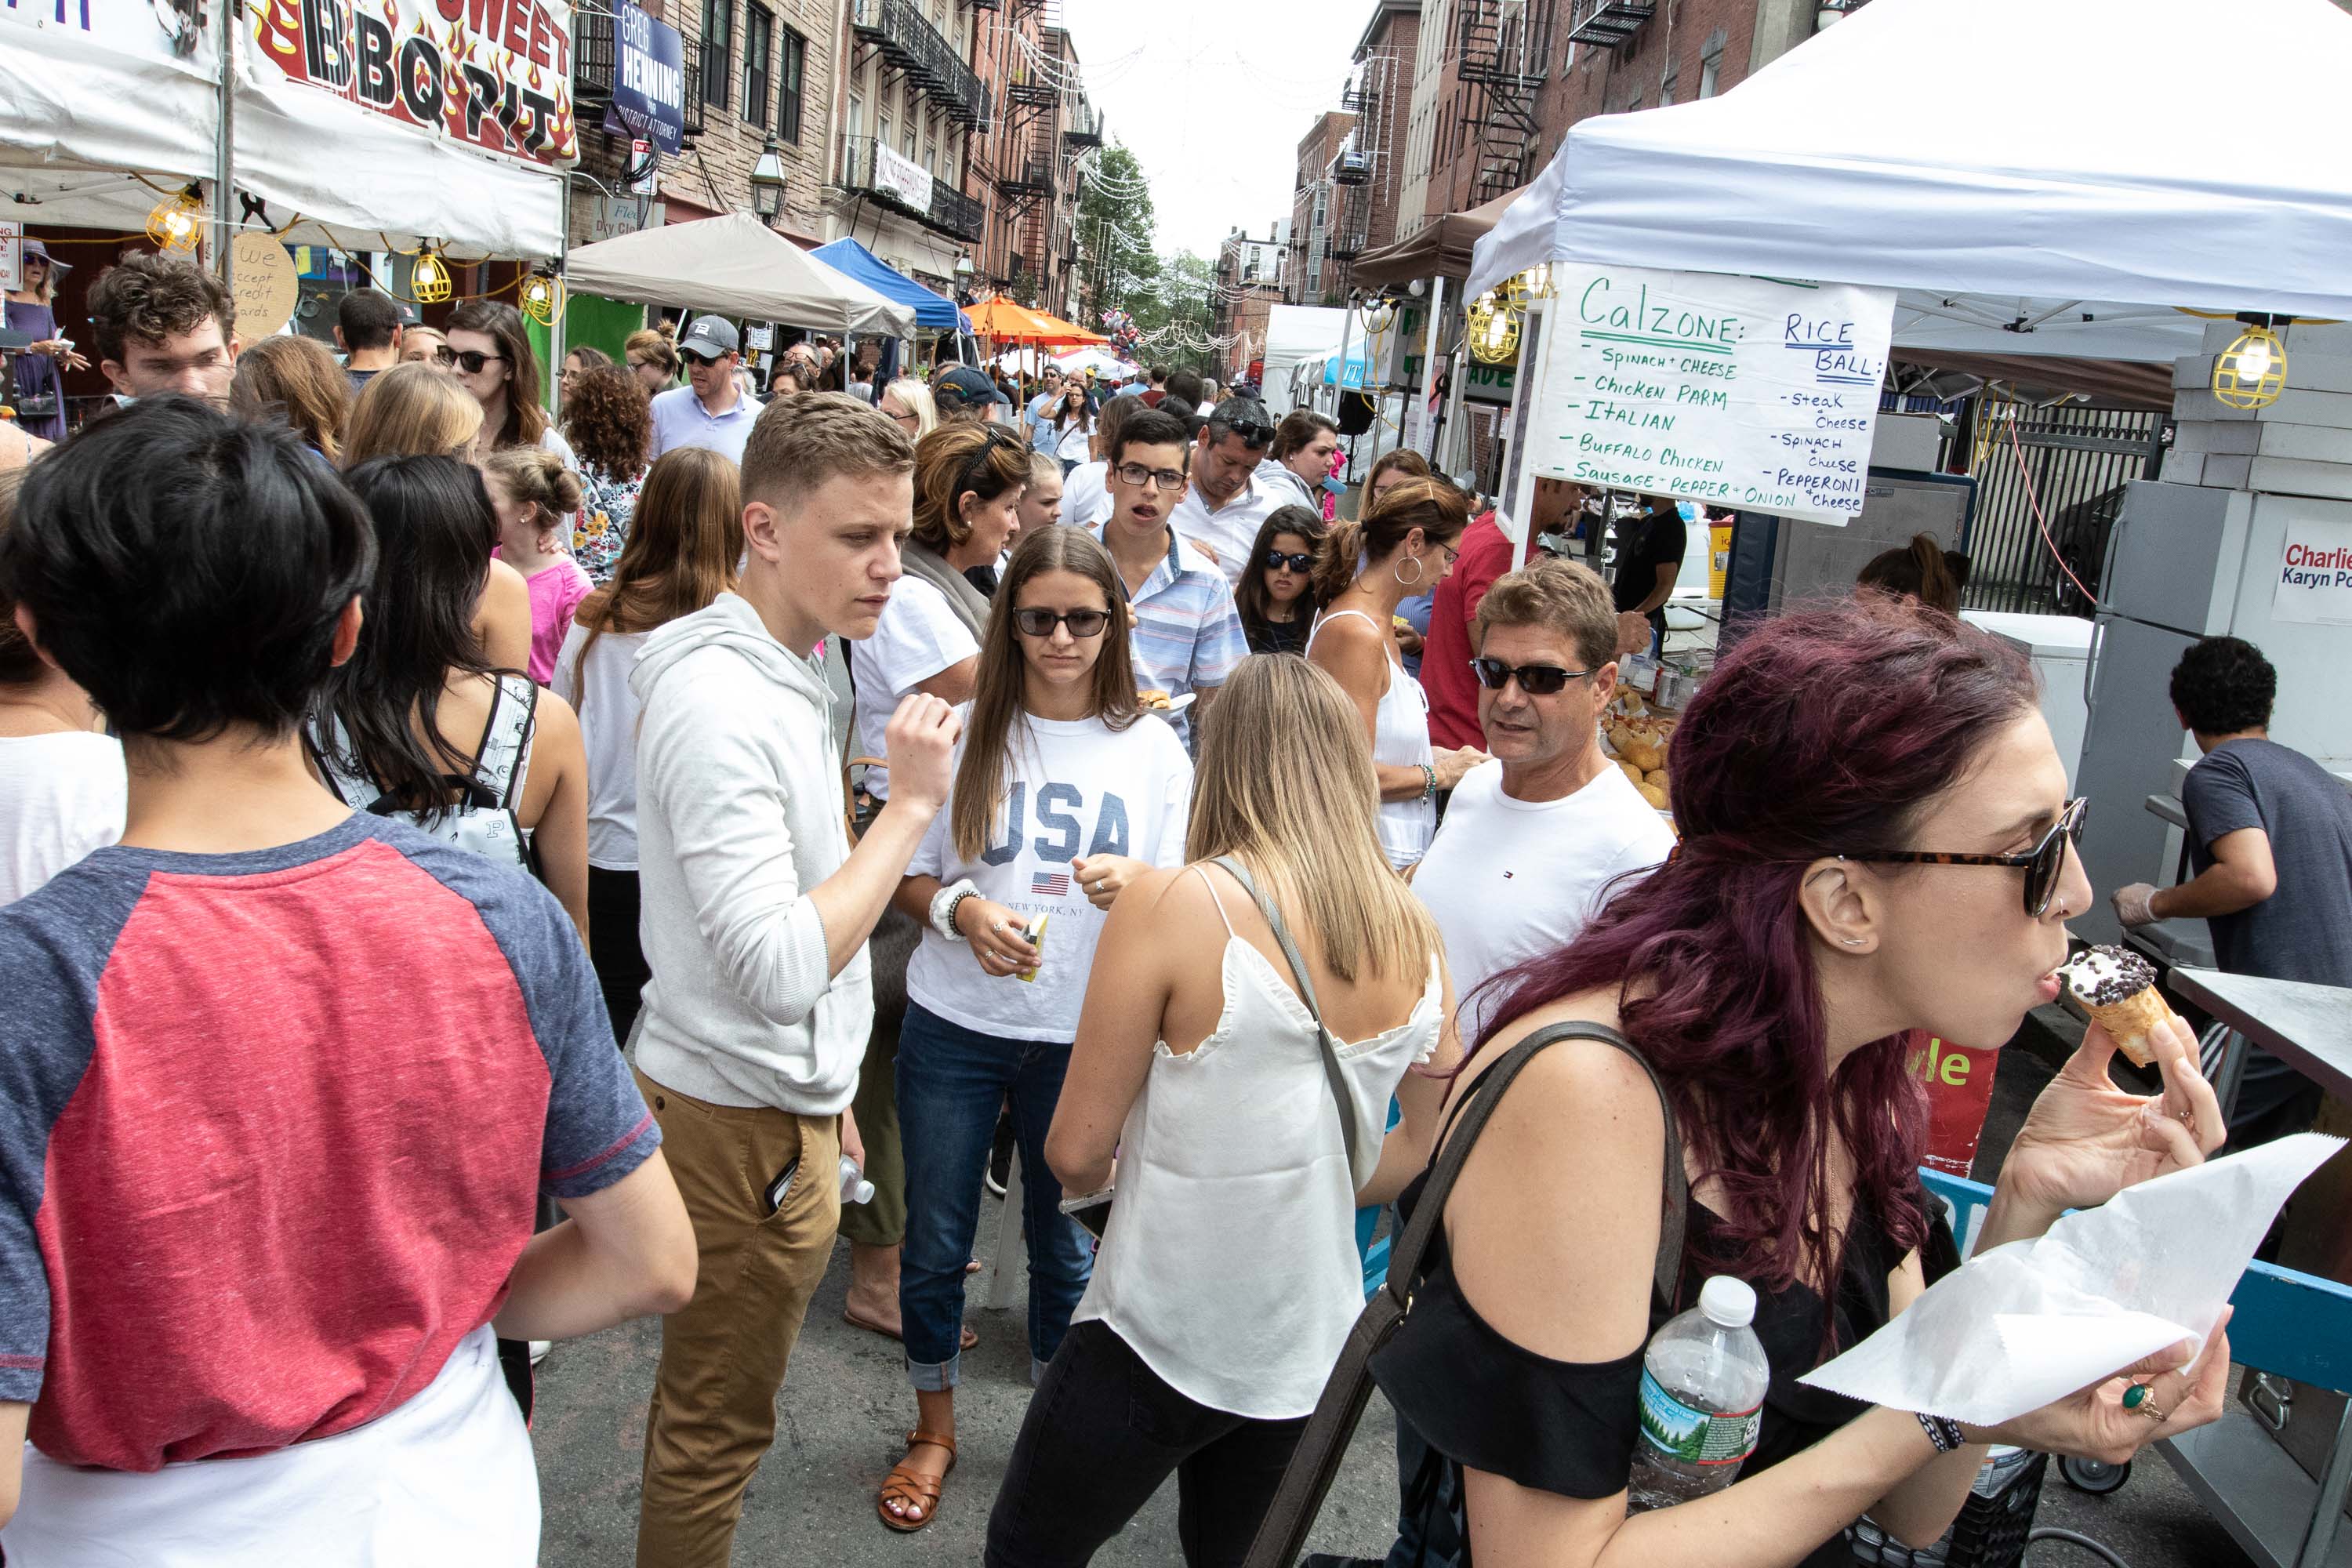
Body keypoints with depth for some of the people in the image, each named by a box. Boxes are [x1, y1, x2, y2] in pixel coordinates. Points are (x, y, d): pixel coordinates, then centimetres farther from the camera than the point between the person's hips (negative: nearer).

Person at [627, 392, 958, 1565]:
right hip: (743, 1118, -9)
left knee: (711, 1407, 25)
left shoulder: (780, 671, 6)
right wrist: (909, 806, -26)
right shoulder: (720, 706, -25)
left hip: (774, 1097, 9)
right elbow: (782, 970, -32)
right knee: (715, 1425, 10)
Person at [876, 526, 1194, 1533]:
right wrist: (961, 909, -20)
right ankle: (934, 1429, 36)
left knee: (1065, 1244, 14)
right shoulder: (964, 731, -3)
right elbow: (906, 877, 2)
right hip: (954, 1027, 0)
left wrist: (1137, 883, -24)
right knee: (935, 1241, 12)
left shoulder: (1153, 750, -2)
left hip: (1085, 1038, 0)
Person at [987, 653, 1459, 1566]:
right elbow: (1423, 1150, 7)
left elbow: (1075, 1153, -15)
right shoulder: (1420, 939, -5)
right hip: (1313, 1349, 5)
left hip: (1161, 1341, -5)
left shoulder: (1175, 905, -20)